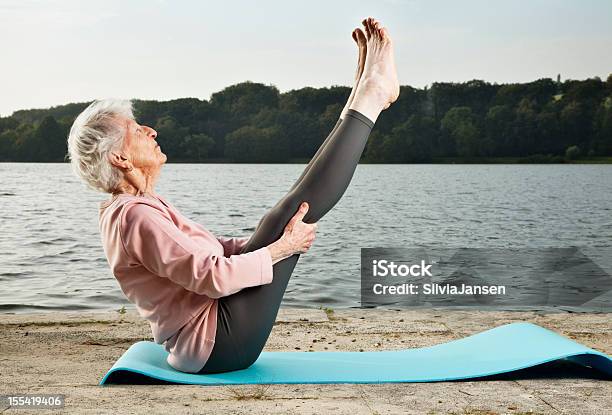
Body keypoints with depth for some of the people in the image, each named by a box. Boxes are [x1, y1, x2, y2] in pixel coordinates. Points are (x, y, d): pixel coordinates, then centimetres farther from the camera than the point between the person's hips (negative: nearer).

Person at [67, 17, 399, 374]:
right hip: (220, 343, -10)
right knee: (295, 208, -12)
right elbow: (213, 277, -28)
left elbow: (207, 250, 20)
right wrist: (284, 247, -17)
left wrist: (273, 237, 12)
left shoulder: (141, 206, 11)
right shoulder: (135, 216, -21)